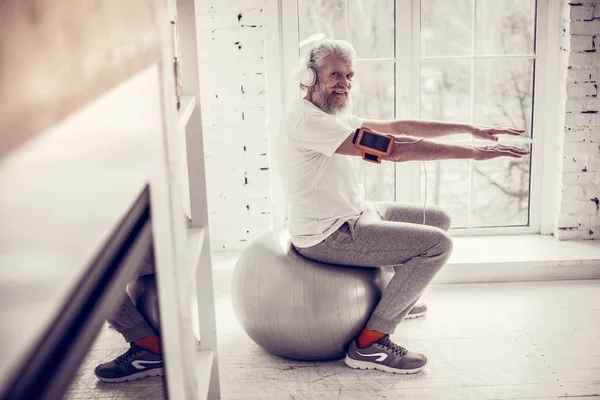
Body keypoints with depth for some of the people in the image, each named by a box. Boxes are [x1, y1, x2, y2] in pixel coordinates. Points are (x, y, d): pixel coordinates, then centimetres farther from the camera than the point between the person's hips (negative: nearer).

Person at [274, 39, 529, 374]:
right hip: (328, 236, -10)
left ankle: (399, 299, 37)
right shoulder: (307, 120, -23)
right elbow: (394, 149, -28)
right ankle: (370, 344, -11)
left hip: (355, 214, 10)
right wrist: (474, 153, -25)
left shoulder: (333, 116, 10)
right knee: (438, 244, -17)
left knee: (438, 219, 18)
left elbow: (397, 127, 11)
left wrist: (471, 129, 7)